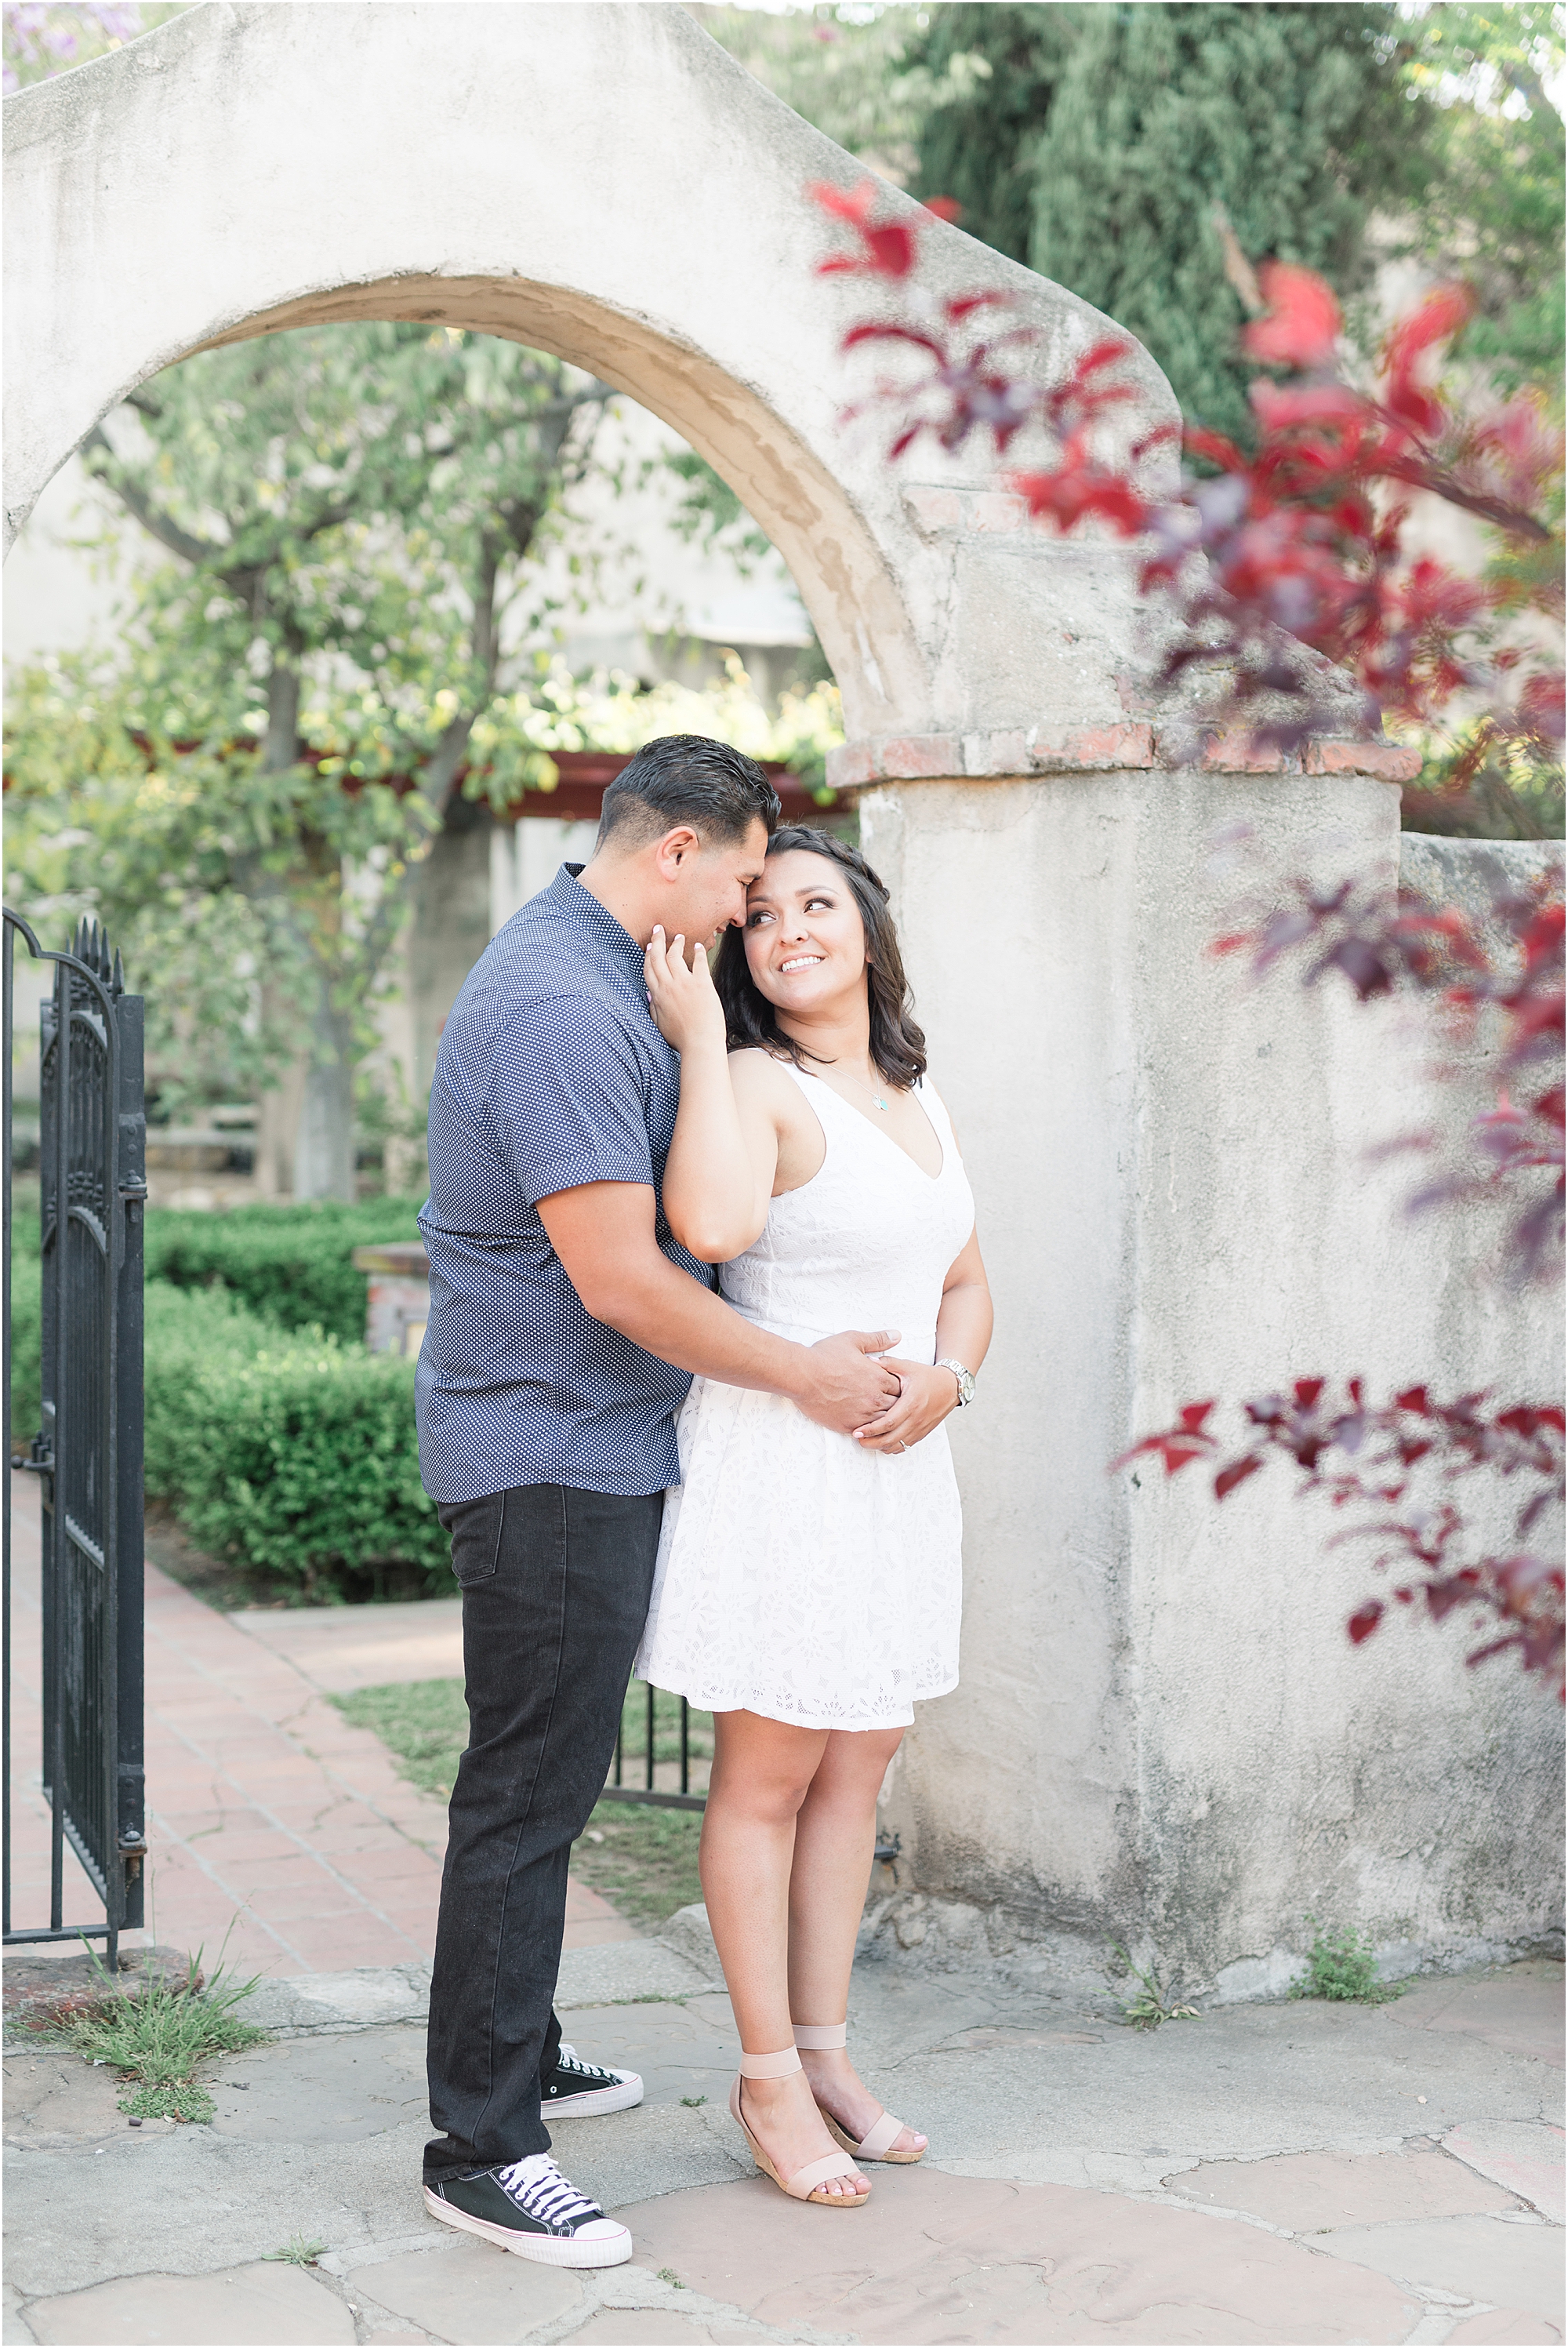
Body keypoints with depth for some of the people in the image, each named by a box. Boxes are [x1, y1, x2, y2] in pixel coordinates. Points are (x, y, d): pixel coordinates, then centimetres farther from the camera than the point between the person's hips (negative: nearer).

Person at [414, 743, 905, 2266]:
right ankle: (479, 2146, 4)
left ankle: (516, 2057, 33)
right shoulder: (561, 1007, -21)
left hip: (580, 1450, 11)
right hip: (551, 1459, -11)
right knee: (528, 1792, -4)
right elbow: (620, 1281, -24)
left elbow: (672, 1222, 25)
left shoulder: (602, 980, 14)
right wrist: (807, 1378, -12)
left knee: (545, 1778, 19)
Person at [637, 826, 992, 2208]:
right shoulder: (757, 1084, -11)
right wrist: (700, 1037, -25)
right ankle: (770, 2079, 14)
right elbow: (713, 1224, -34)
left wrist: (945, 1379, -3)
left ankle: (825, 2053, 27)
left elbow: (966, 1284, 18)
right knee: (768, 1780, 2)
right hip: (776, 1459, -7)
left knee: (859, 1767, 14)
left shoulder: (916, 1091, 12)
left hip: (898, 1467, 8)